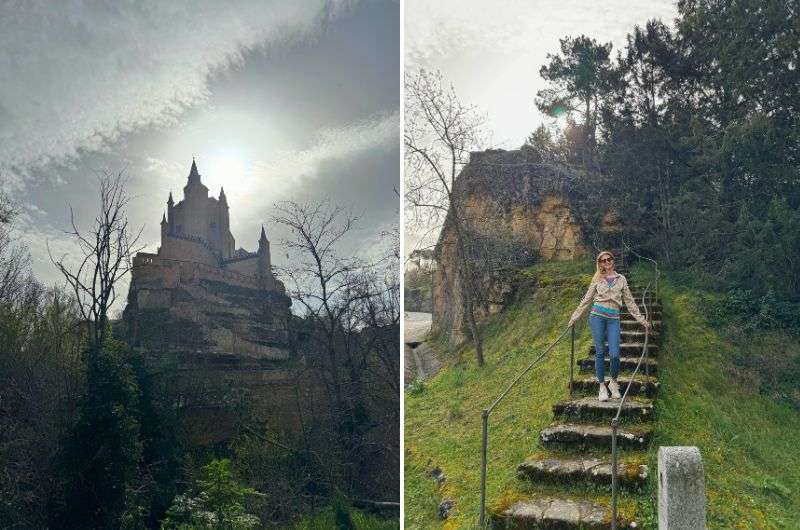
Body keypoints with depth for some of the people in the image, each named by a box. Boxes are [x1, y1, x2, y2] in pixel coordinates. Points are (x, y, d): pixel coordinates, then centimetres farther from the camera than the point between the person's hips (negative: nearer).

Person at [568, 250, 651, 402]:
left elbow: (629, 301, 14)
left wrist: (641, 319, 11)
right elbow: (586, 300, 13)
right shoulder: (597, 279, 10)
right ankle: (602, 386, 9)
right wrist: (575, 317, 11)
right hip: (597, 316, 0)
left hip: (613, 319, 0)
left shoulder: (621, 279, 12)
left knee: (614, 354, -10)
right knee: (600, 352, 1)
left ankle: (613, 382, 15)